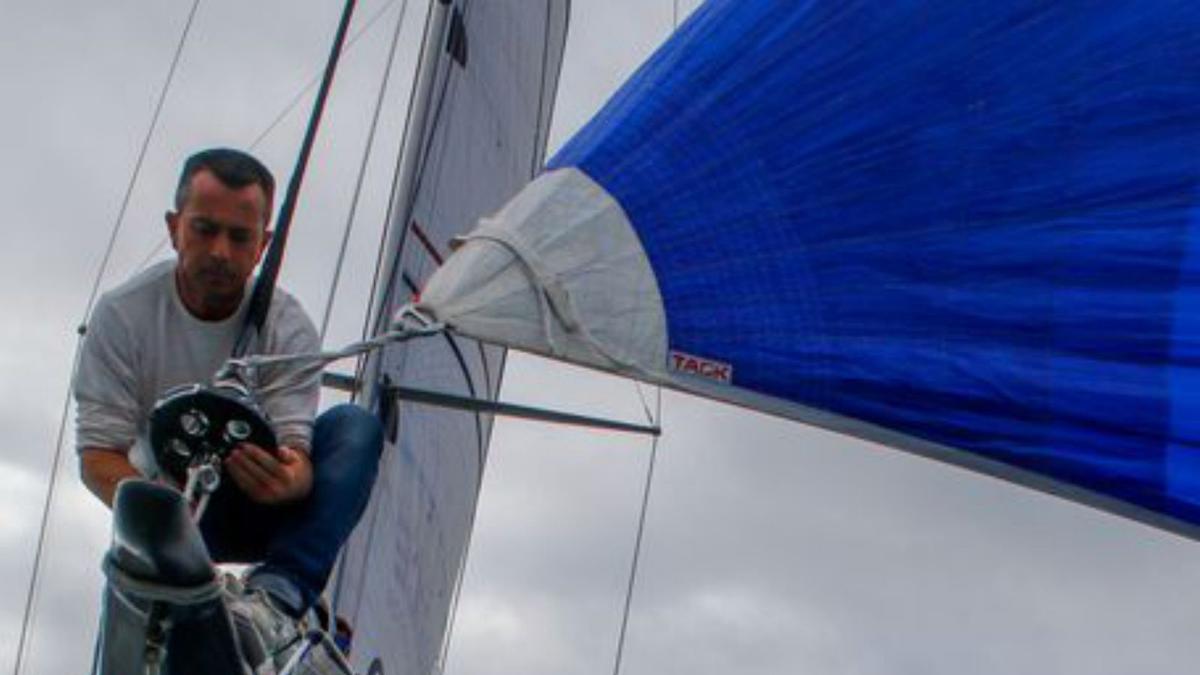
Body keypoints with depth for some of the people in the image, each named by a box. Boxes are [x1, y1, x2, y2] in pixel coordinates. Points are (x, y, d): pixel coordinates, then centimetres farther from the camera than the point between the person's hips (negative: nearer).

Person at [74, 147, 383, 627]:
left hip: (264, 512, 0)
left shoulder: (287, 326, -11)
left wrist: (287, 480, -48)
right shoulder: (122, 315, -12)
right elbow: (97, 454, -15)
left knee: (355, 426, -27)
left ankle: (280, 591, -43)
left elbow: (294, 449, -20)